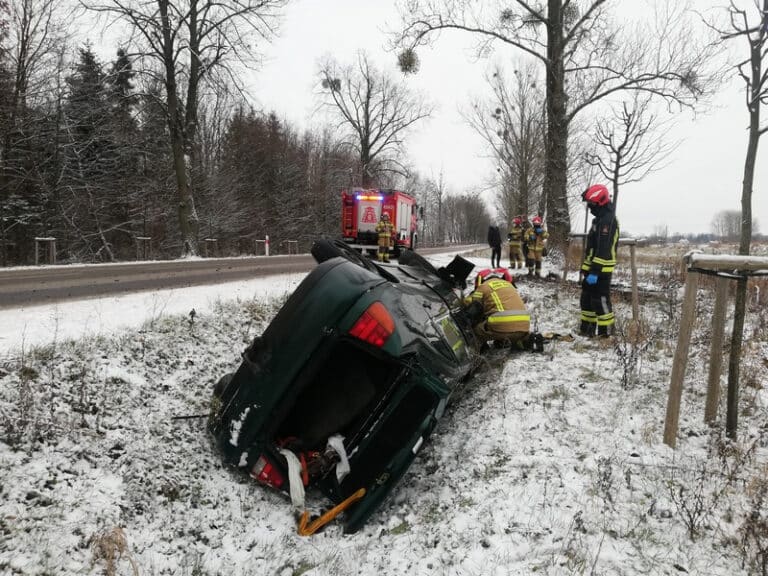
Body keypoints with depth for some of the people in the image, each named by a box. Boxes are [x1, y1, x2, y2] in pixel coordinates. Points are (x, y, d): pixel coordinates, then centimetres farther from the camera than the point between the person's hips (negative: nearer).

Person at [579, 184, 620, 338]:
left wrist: (594, 271, -26)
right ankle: (587, 328, 25)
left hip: (600, 270, -11)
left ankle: (606, 333, 1)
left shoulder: (607, 220, -17)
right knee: (587, 298, 16)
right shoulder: (601, 218, 17)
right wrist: (587, 268, 23)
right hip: (593, 268, 11)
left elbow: (603, 250, -24)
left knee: (600, 300, -6)